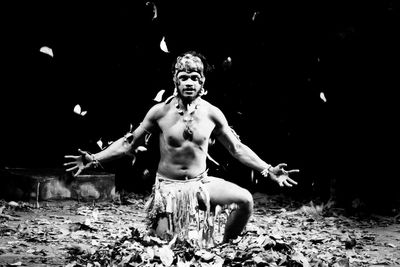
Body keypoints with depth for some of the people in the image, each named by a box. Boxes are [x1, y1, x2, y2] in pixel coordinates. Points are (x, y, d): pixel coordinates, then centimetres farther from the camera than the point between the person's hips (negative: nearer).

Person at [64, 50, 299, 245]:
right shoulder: (160, 112, -7)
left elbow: (237, 148, 4)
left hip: (201, 183, 1)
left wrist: (268, 170, -4)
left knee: (245, 199, -22)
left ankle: (226, 246, 0)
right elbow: (129, 143, 1)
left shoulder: (212, 113, -3)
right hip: (168, 187, -1)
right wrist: (94, 159, -8)